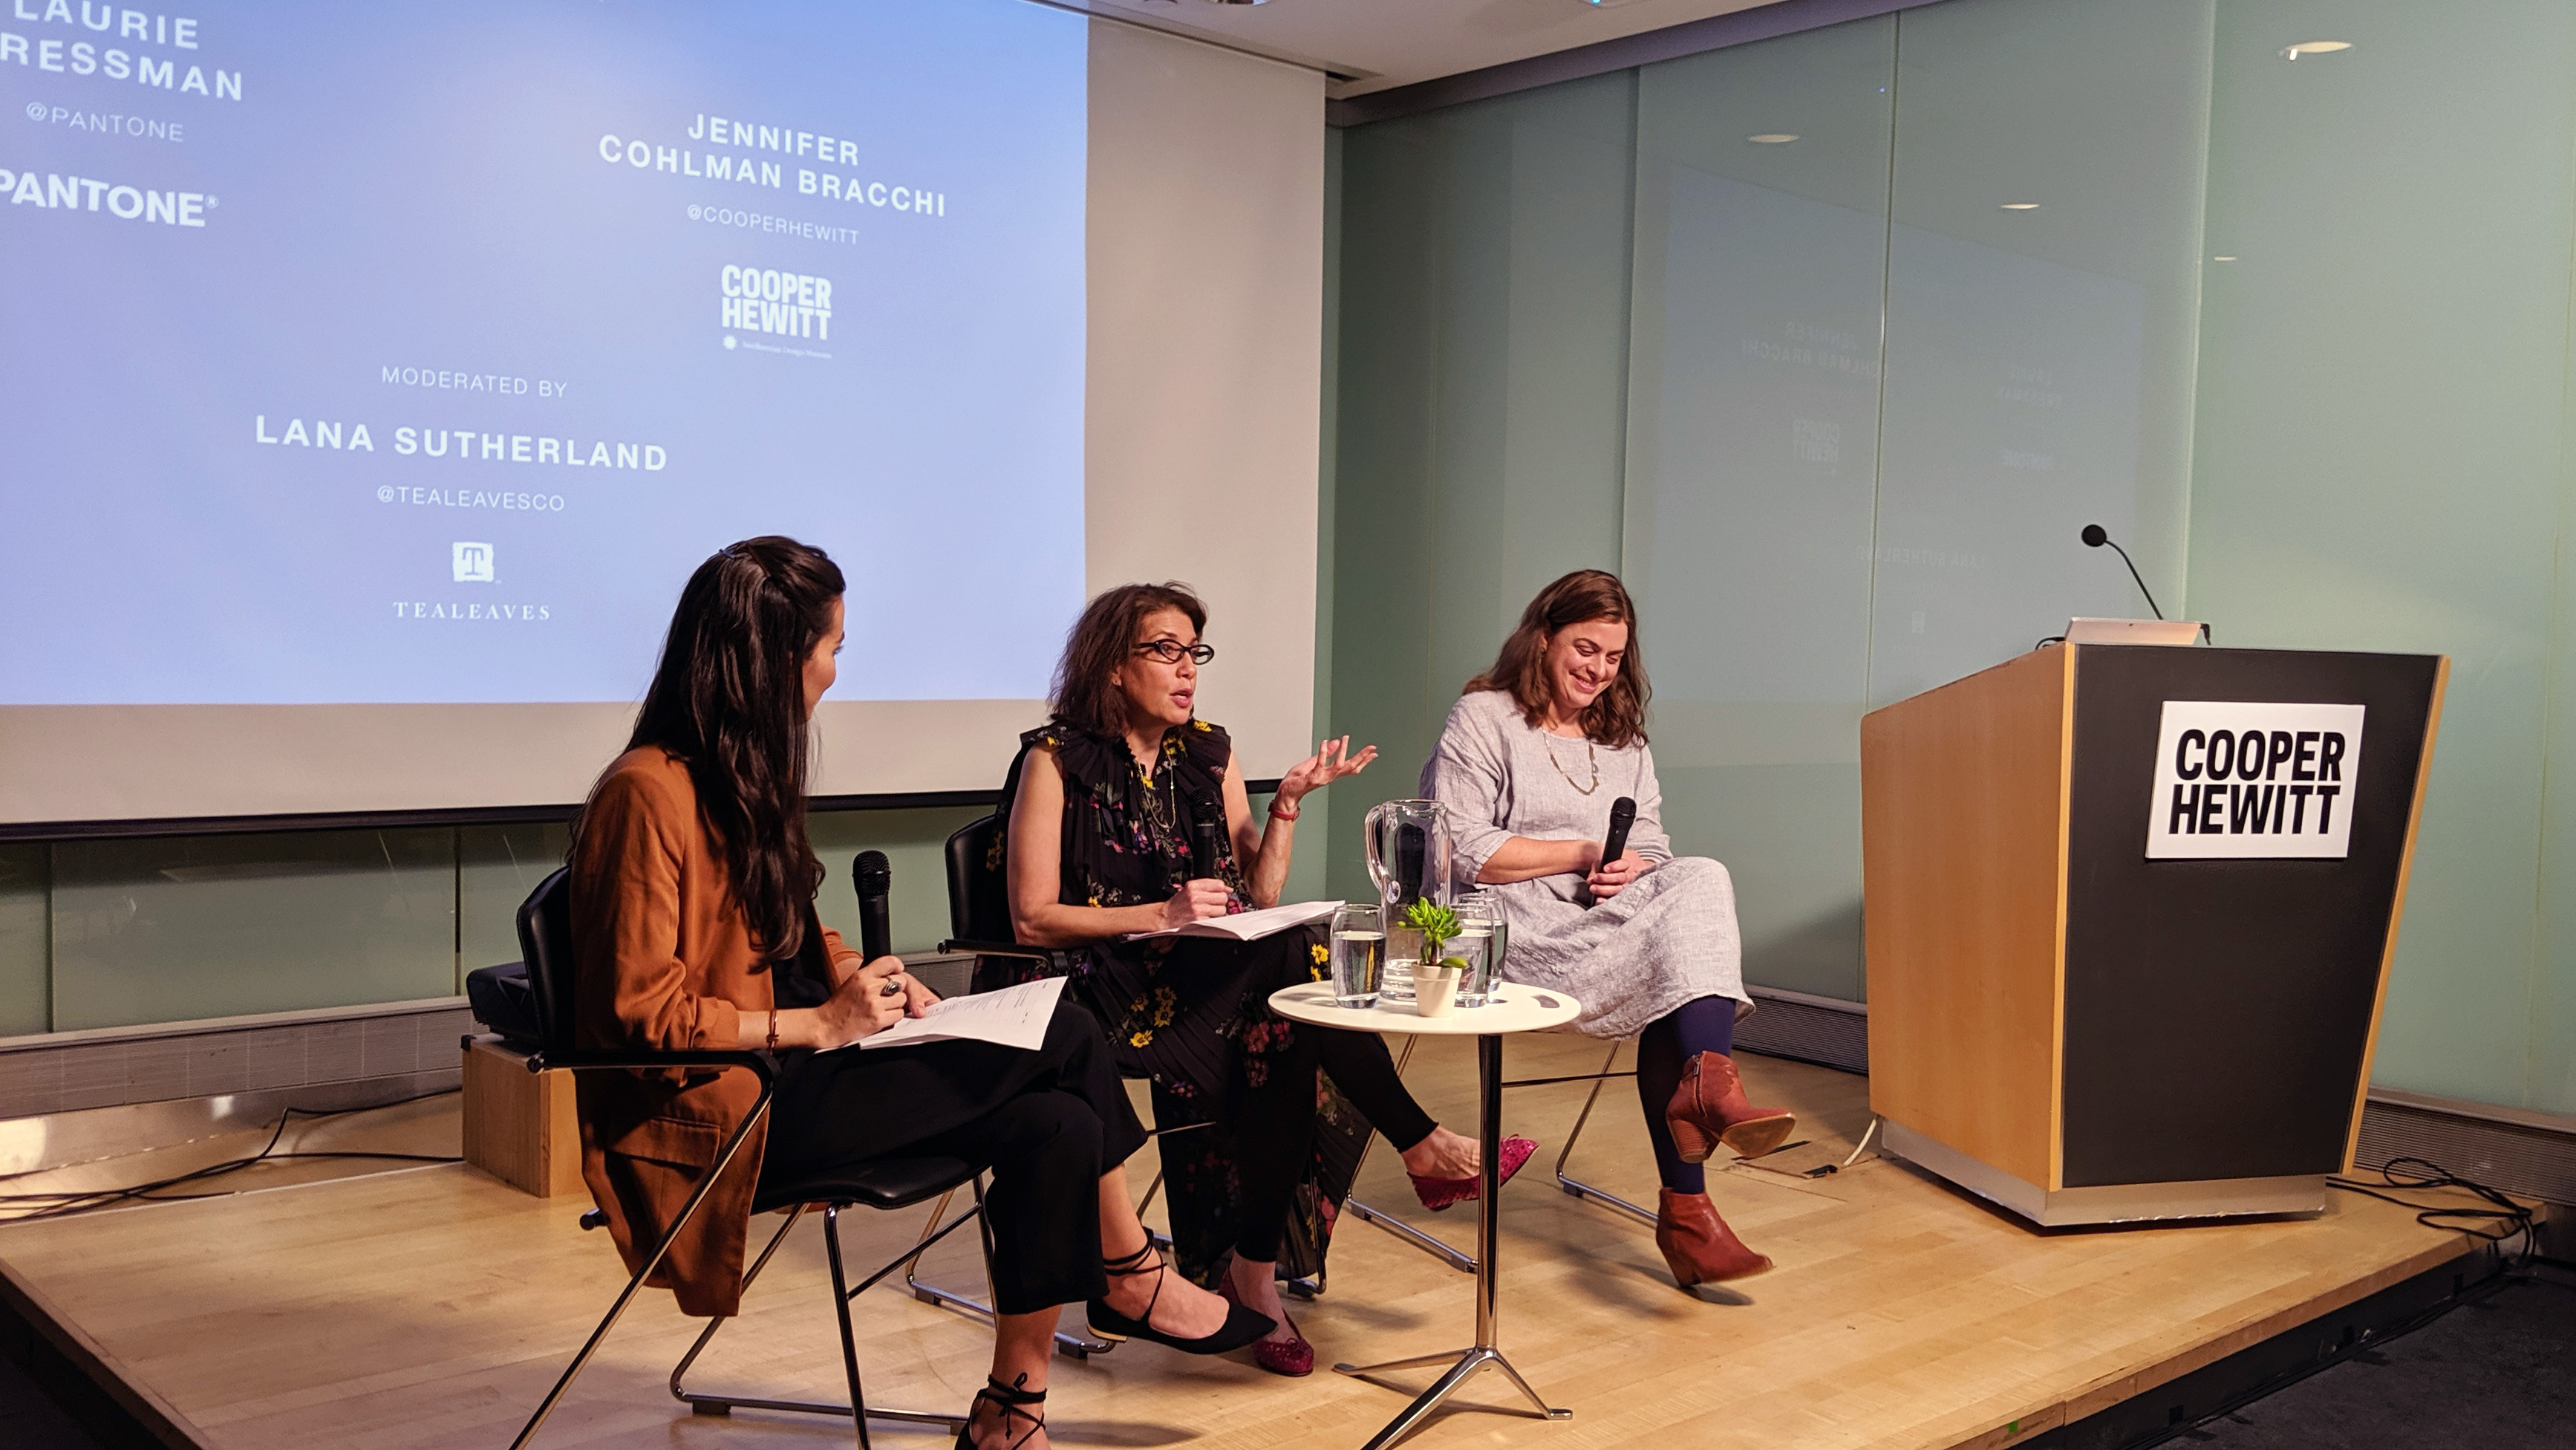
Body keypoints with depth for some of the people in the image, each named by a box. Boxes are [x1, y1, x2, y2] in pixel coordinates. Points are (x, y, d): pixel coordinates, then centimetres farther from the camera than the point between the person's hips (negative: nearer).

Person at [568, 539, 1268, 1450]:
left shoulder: (743, 775, 14)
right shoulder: (650, 793, -16)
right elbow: (642, 1009, -19)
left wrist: (857, 977, 4)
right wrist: (822, 1025, -17)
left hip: (793, 1064, 9)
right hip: (726, 1108, -9)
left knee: (1056, 1125, -15)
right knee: (1065, 1041, -15)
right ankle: (1133, 1280, 7)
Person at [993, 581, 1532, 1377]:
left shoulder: (1209, 753, 14)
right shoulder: (1058, 761, -2)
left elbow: (1259, 896, 11)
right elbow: (1032, 920, -8)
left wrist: (1288, 802, -2)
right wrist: (1161, 914, -17)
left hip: (1218, 978, 6)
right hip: (1113, 995, -5)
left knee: (1288, 1031, -31)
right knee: (1301, 959, -29)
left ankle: (1252, 1271, -20)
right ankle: (1423, 1147, -16)